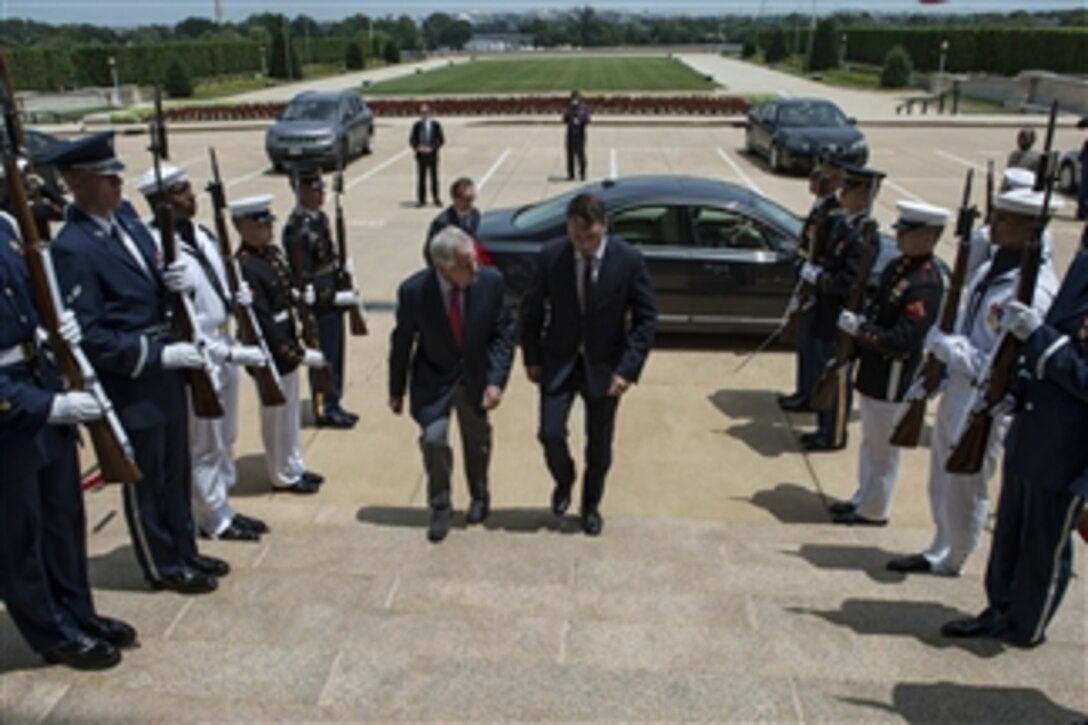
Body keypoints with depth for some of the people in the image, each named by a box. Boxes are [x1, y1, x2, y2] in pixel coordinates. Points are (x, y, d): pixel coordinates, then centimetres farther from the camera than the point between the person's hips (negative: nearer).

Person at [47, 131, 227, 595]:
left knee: (176, 469, 21)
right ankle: (164, 567, 28)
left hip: (165, 367, 8)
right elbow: (87, 336, -22)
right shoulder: (73, 249, -21)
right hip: (130, 381, -8)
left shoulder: (126, 215, 4)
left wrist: (175, 282, -6)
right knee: (145, 479, 10)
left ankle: (185, 551, 38)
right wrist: (159, 355, -24)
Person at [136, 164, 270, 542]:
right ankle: (215, 520, 22)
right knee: (204, 446, 6)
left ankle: (222, 506, 36)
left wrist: (235, 300, -2)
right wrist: (232, 353, -22)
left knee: (225, 437, 20)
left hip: (224, 347, 9)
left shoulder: (202, 234, 7)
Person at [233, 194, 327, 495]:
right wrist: (300, 354, -24)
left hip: (287, 347, 9)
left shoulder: (273, 252, 4)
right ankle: (283, 476, 25)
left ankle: (295, 467, 36)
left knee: (290, 411, 21)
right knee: (277, 416, 8)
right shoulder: (245, 267, -24)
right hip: (270, 353, -9)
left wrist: (301, 295, -2)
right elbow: (263, 321, -26)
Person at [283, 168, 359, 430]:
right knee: (324, 358, 4)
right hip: (319, 305, -9)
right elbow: (303, 275, -22)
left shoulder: (320, 218, 8)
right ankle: (324, 410, 18)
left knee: (335, 356, 17)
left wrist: (342, 291, 12)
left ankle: (333, 405, 30)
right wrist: (334, 297, -19)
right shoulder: (297, 228, -20)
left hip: (333, 301, 9)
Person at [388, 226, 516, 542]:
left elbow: (504, 333, -10)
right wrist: (396, 391, 0)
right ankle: (439, 508, 13)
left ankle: (479, 497, 45)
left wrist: (496, 380, -20)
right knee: (433, 439, -13)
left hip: (476, 377, 2)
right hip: (434, 379, -2)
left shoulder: (491, 281, -21)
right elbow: (402, 342, -8)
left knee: (478, 442, 17)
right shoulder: (413, 291, -23)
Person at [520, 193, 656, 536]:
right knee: (551, 434, -6)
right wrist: (532, 358, -1)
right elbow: (532, 310, 2)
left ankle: (591, 506, 36)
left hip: (605, 366, 0)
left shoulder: (629, 260, -14)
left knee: (599, 444, 11)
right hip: (559, 362, 1)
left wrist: (628, 369, -16)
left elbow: (645, 319, -9)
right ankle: (563, 483, 28)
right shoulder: (550, 256, -10)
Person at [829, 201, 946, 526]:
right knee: (870, 443, 22)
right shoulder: (898, 267, 5)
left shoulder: (926, 285, -23)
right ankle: (863, 497, 37)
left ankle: (873, 511, 22)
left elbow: (902, 342, -27)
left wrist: (858, 328, -26)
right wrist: (856, 325, 3)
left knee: (882, 448, 7)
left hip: (892, 380, -9)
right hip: (873, 372, 9)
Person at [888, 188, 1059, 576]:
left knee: (965, 489, 10)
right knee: (943, 480, 21)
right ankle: (939, 549, 40)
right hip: (956, 391, 9)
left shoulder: (1032, 291, -24)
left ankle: (951, 561, 30)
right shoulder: (993, 268, 4)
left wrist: (939, 341, -22)